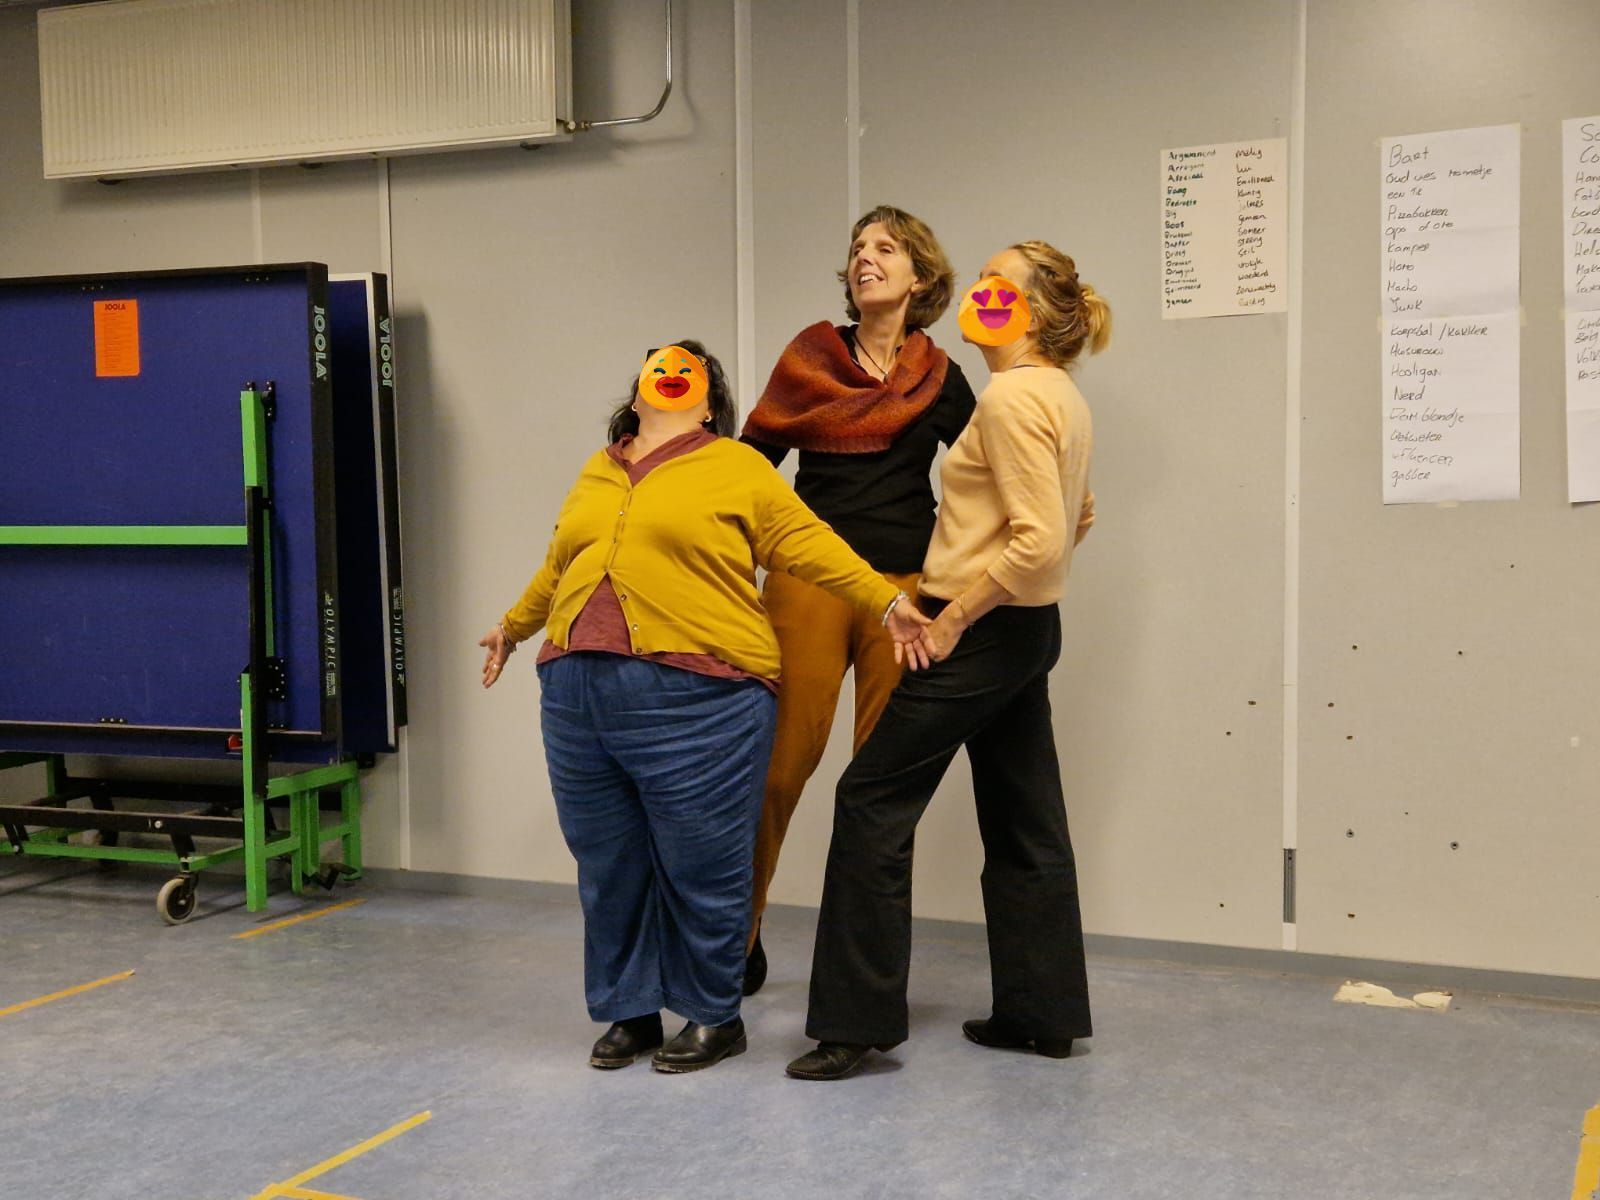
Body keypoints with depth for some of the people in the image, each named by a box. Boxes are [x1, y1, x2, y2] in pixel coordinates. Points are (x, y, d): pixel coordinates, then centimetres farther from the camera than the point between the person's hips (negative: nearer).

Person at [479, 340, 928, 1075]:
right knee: (609, 869, 11)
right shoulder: (596, 475, 19)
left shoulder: (736, 468, 4)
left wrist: (887, 603, -9)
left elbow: (811, 545, 0)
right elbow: (557, 569, 31)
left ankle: (713, 1018, 21)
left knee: (701, 870, 3)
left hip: (696, 703, -5)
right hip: (577, 697, 5)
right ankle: (629, 1012, 27)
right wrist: (515, 627, 43)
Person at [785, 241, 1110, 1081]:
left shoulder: (1012, 396, -17)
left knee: (873, 801, -3)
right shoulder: (1062, 396, 12)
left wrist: (956, 614, -17)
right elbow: (1077, 517, 24)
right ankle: (1043, 1013, 20)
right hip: (1028, 632, 10)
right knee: (1024, 824, 13)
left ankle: (857, 1019, 2)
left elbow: (1040, 540, -25)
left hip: (980, 635, -10)